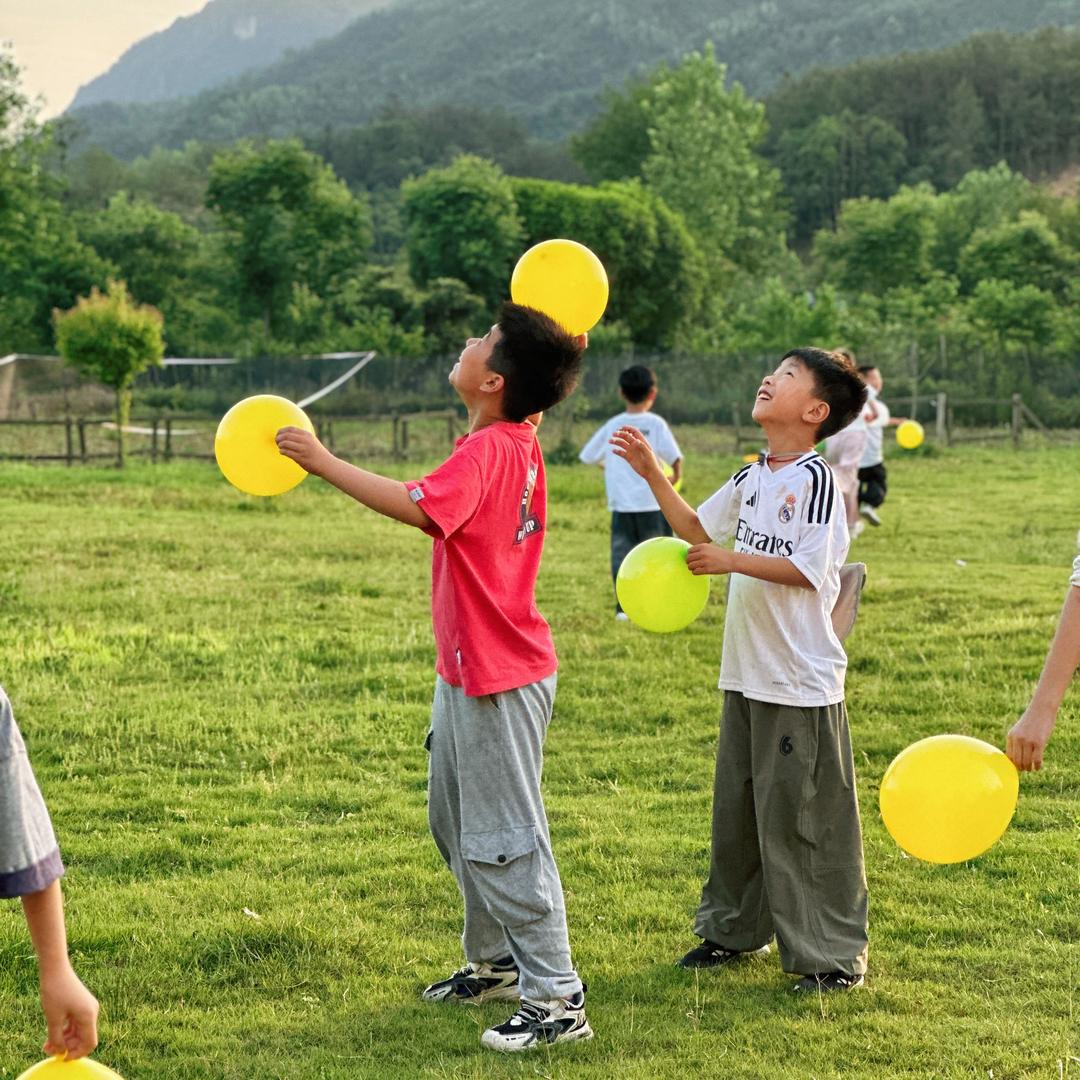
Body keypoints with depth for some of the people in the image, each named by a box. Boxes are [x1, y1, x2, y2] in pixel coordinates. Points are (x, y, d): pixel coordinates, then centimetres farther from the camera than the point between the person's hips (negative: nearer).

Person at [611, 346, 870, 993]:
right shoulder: (753, 478, 11)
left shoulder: (816, 480, -14)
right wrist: (652, 473, 9)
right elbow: (697, 530, 19)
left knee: (806, 818, -2)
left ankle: (835, 954, 8)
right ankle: (734, 929, 31)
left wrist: (732, 561, -18)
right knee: (737, 808, 17)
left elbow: (809, 570, -20)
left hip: (803, 683, -8)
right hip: (746, 674, 8)